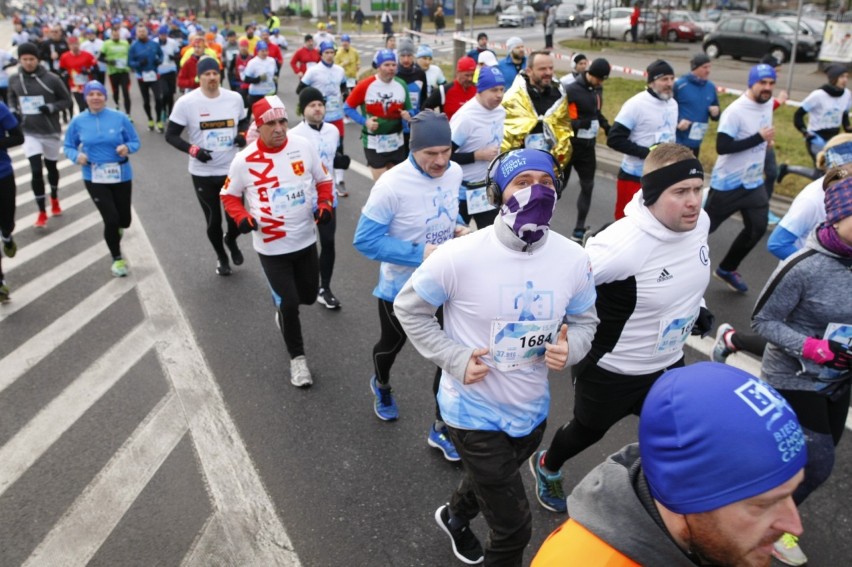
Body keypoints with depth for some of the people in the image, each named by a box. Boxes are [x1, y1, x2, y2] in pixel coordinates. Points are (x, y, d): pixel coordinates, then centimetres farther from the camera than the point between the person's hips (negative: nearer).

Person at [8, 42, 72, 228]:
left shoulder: (51, 79, -11)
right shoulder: (14, 80, -2)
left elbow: (67, 101, -3)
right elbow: (12, 98, 16)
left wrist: (52, 107, -20)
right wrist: (14, 111, -3)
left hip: (51, 131, -1)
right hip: (29, 133, 1)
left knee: (51, 167, 17)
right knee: (36, 171, -8)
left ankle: (54, 200, 42)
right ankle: (42, 212, 3)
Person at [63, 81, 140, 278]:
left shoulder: (120, 118, -6)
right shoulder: (78, 121, -3)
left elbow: (135, 142, 1)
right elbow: (68, 147, 6)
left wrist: (127, 147, -21)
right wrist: (77, 155, -16)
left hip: (121, 175, 1)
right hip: (94, 178, -1)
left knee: (124, 220, 9)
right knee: (111, 219, -9)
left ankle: (116, 228, 52)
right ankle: (117, 259, 14)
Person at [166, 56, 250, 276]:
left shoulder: (235, 98, -2)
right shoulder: (186, 102, -11)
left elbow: (244, 121, 15)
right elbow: (171, 135, -6)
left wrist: (243, 135, -7)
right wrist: (193, 150, -21)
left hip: (232, 169, 2)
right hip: (203, 173, -2)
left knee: (236, 218, 8)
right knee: (214, 220, 10)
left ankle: (231, 240, 45)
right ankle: (221, 257, 37)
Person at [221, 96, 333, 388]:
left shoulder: (304, 146, -7)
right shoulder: (244, 160, -12)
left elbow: (323, 180, 6)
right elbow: (229, 195, 1)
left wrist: (325, 205, -12)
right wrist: (242, 217, -17)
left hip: (306, 241, 3)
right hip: (271, 247, -3)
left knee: (308, 296, 17)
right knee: (289, 304, -2)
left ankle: (283, 311, 53)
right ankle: (297, 358, 21)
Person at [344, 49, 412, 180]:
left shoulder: (402, 85, 0)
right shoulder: (365, 86, -12)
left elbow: (409, 110, 10)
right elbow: (348, 108, -3)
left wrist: (408, 115, -15)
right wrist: (364, 121, -18)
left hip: (396, 143, 4)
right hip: (374, 144, -4)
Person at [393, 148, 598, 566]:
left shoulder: (573, 259, -12)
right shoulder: (460, 256, -23)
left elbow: (584, 320, 4)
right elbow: (408, 309, -9)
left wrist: (571, 348, -19)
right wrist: (454, 358, -20)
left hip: (531, 409, 5)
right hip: (473, 410, -5)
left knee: (493, 480, 33)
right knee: (514, 528, 5)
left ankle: (455, 516, 67)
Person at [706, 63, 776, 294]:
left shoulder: (768, 104, 5)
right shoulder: (735, 111, -22)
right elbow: (722, 147, -28)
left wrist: (766, 139, 5)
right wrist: (759, 138, -26)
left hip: (754, 182, 8)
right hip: (728, 183, -8)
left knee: (757, 228, 8)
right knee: (704, 227, 3)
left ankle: (727, 269, 24)